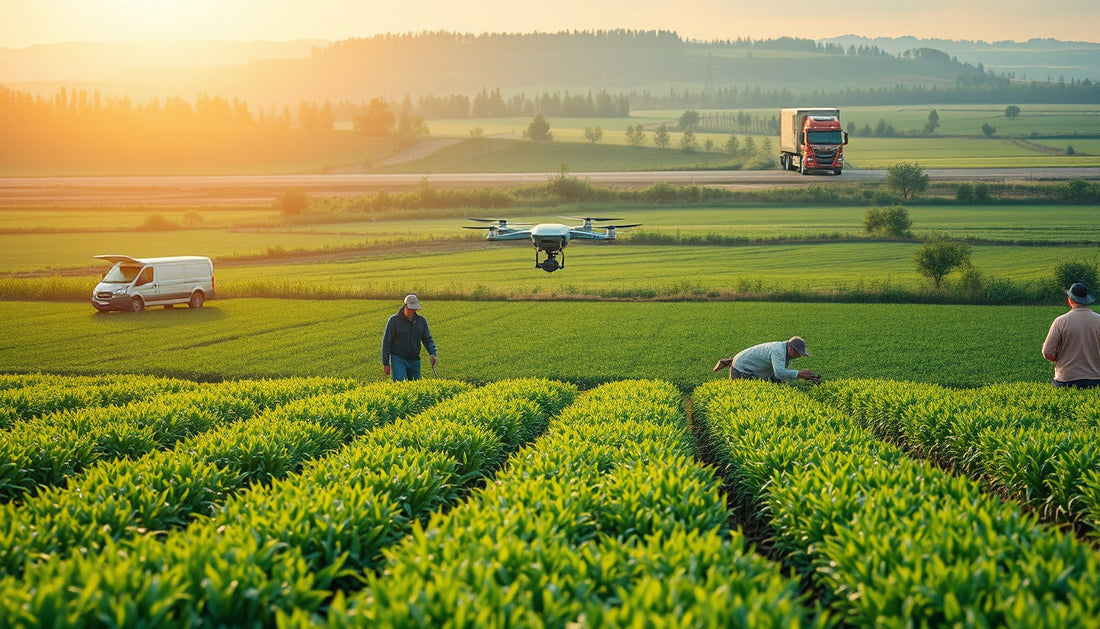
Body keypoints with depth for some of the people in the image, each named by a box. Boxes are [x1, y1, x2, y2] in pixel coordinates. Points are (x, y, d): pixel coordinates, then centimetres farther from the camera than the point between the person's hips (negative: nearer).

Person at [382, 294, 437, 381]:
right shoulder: (394, 320, -5)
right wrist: (385, 363, -6)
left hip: (414, 361, 5)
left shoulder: (421, 321, 7)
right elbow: (386, 342, -3)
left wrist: (432, 354, -10)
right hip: (398, 360, -4)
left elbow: (427, 339, 10)